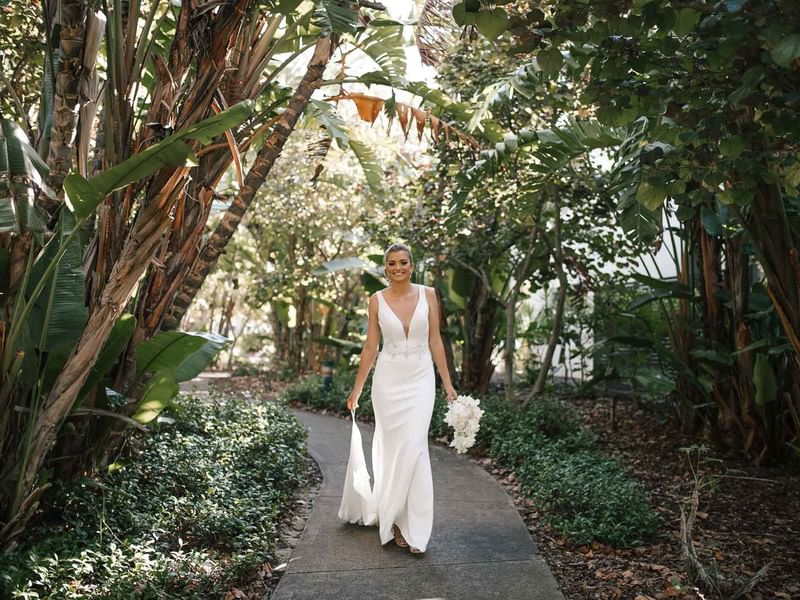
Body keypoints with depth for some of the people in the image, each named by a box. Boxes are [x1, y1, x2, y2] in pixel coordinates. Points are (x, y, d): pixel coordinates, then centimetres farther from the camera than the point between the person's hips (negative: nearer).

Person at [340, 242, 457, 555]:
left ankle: (412, 525, 6)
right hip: (388, 380, 1)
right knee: (391, 447, 5)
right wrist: (356, 388, 4)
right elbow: (370, 346, 5)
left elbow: (435, 341, 4)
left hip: (420, 379, 0)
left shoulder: (427, 294, 1)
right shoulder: (377, 300, 1)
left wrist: (447, 382, 2)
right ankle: (395, 518, 21)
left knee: (413, 447, -8)